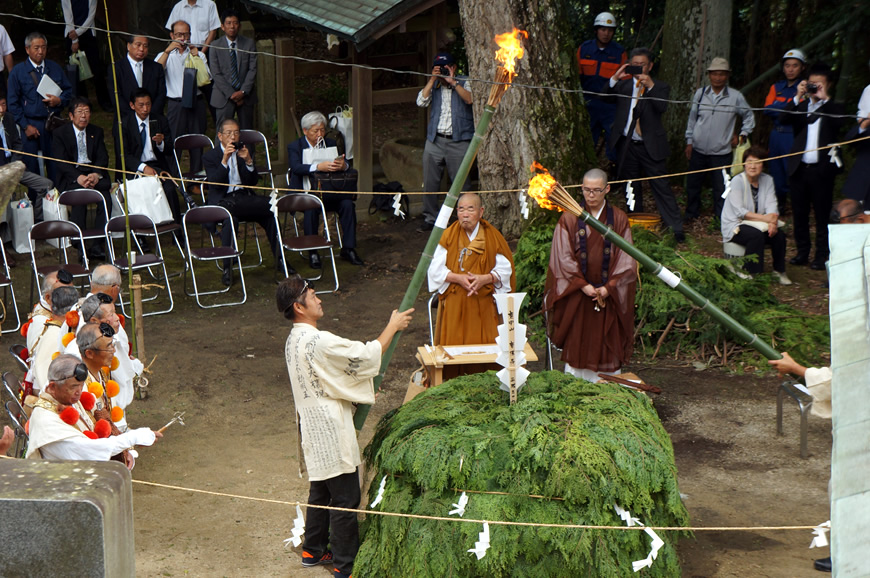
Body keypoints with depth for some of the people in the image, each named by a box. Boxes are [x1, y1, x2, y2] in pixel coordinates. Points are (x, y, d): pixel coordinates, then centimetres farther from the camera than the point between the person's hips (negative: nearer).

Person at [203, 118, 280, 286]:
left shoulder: (244, 152, 18)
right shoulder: (210, 156, 7)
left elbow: (253, 182, 8)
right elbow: (214, 183, -9)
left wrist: (248, 161, -9)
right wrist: (224, 160, -18)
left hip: (245, 197, 4)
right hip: (222, 200, -4)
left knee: (270, 212, -25)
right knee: (230, 217, -38)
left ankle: (279, 259, -15)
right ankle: (227, 268, -31)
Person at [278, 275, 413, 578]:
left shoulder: (294, 340, 7)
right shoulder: (319, 342, -25)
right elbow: (366, 355, -19)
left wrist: (360, 382, 16)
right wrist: (392, 326, -6)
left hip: (313, 429, 10)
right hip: (331, 431, -10)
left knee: (320, 491, 22)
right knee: (345, 499, 1)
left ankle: (313, 550, 35)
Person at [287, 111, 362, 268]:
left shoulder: (330, 144, 14)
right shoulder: (295, 147, 2)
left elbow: (344, 163, 2)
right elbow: (296, 167, -18)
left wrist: (343, 165, -25)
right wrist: (318, 167, -35)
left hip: (328, 193, 4)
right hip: (304, 194, -3)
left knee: (348, 203, -24)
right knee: (311, 207, -35)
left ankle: (348, 249, -13)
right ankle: (312, 253, -24)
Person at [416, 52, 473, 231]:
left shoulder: (464, 82, 6)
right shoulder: (433, 85, 15)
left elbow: (469, 99, -14)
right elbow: (421, 102, -2)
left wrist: (452, 82, -14)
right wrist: (433, 79, -5)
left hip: (459, 141, -3)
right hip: (435, 140, 3)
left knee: (461, 183, -2)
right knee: (430, 183, 4)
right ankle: (431, 218, 14)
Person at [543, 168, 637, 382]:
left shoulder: (619, 220, 3)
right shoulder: (569, 219, -1)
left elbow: (626, 259, 1)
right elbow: (564, 257, -4)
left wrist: (609, 287, -10)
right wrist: (583, 285, -12)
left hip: (610, 295, 1)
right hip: (576, 295, -1)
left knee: (609, 347, 4)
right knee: (577, 346, 0)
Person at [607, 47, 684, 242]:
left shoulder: (660, 87, 5)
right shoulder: (623, 85, 11)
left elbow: (662, 107, -13)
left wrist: (650, 86, -24)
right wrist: (615, 79, -18)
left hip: (651, 146, -3)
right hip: (626, 145, 3)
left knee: (661, 186, -5)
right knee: (631, 187, 14)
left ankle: (676, 228, -2)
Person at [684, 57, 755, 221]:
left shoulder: (736, 97, -3)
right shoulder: (700, 93, 3)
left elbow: (749, 118, 11)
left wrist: (742, 136, 4)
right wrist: (689, 142, 10)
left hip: (722, 152, -2)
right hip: (699, 150, 2)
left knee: (721, 187, -2)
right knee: (692, 184, 12)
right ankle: (691, 213, 30)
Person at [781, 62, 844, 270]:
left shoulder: (834, 108, 4)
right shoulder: (800, 106, 13)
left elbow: (838, 122, -17)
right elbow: (784, 119, -5)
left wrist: (824, 98, -14)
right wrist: (798, 97, -11)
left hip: (822, 169, -3)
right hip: (799, 167, 3)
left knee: (822, 214, 1)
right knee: (799, 213, 10)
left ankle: (821, 255, 7)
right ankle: (802, 252, 20)